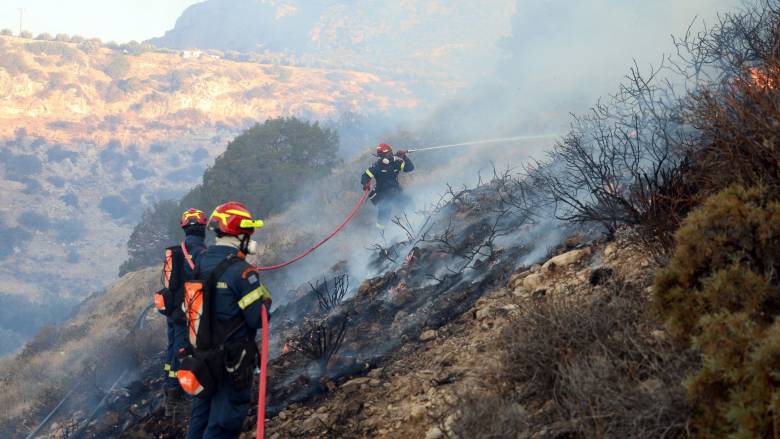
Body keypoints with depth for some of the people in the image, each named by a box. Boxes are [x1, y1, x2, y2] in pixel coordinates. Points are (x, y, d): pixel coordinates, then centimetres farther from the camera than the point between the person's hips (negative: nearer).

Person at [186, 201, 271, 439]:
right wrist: (265, 299, -2)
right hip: (234, 358, -7)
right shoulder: (242, 271, -22)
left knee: (201, 412, 20)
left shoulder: (201, 263, 1)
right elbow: (258, 319, -20)